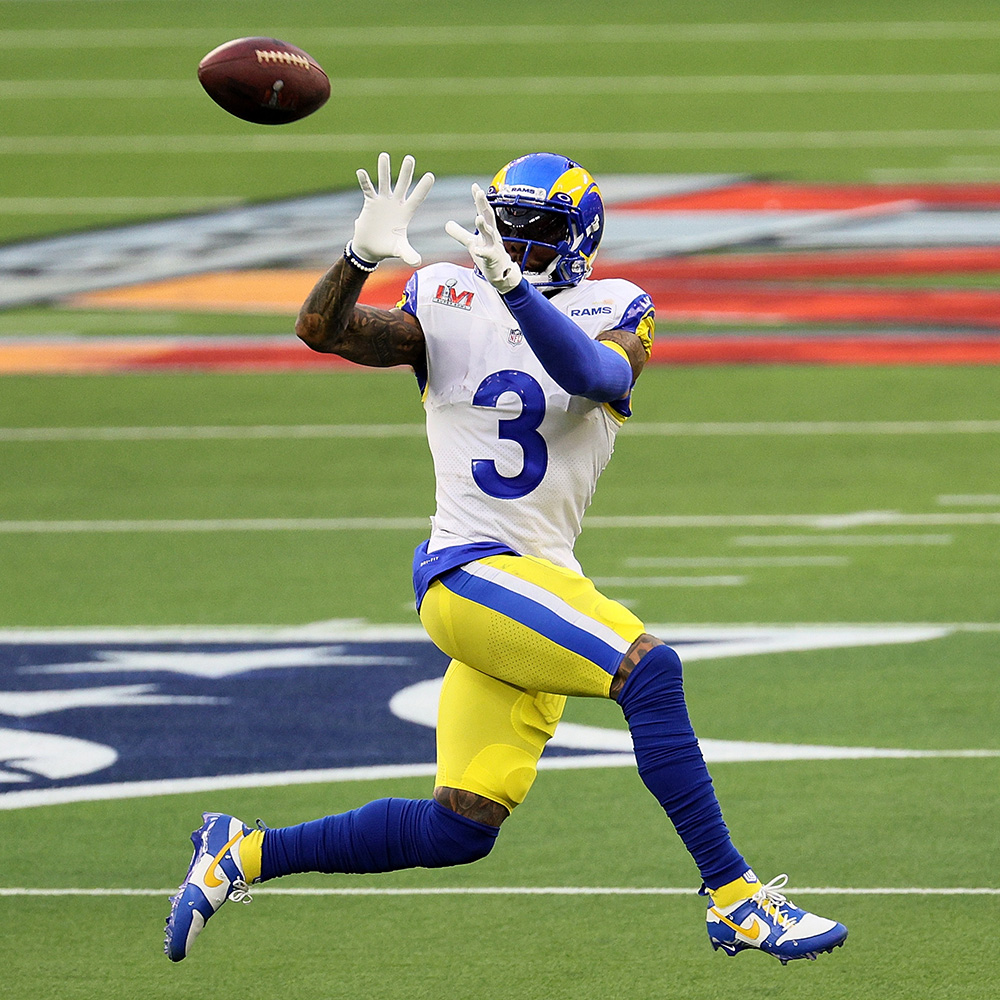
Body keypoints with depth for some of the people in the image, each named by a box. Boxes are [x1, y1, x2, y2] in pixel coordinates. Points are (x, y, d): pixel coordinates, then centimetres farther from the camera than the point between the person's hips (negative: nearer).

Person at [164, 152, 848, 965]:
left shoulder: (612, 315, 3)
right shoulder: (449, 303, 3)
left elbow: (598, 374, -21)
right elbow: (322, 329, -8)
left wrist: (512, 287, -36)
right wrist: (362, 255, -27)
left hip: (544, 581, 4)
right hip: (469, 568, -4)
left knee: (457, 831, 6)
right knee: (649, 669, -26)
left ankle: (244, 856, 21)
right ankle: (734, 898, -22)